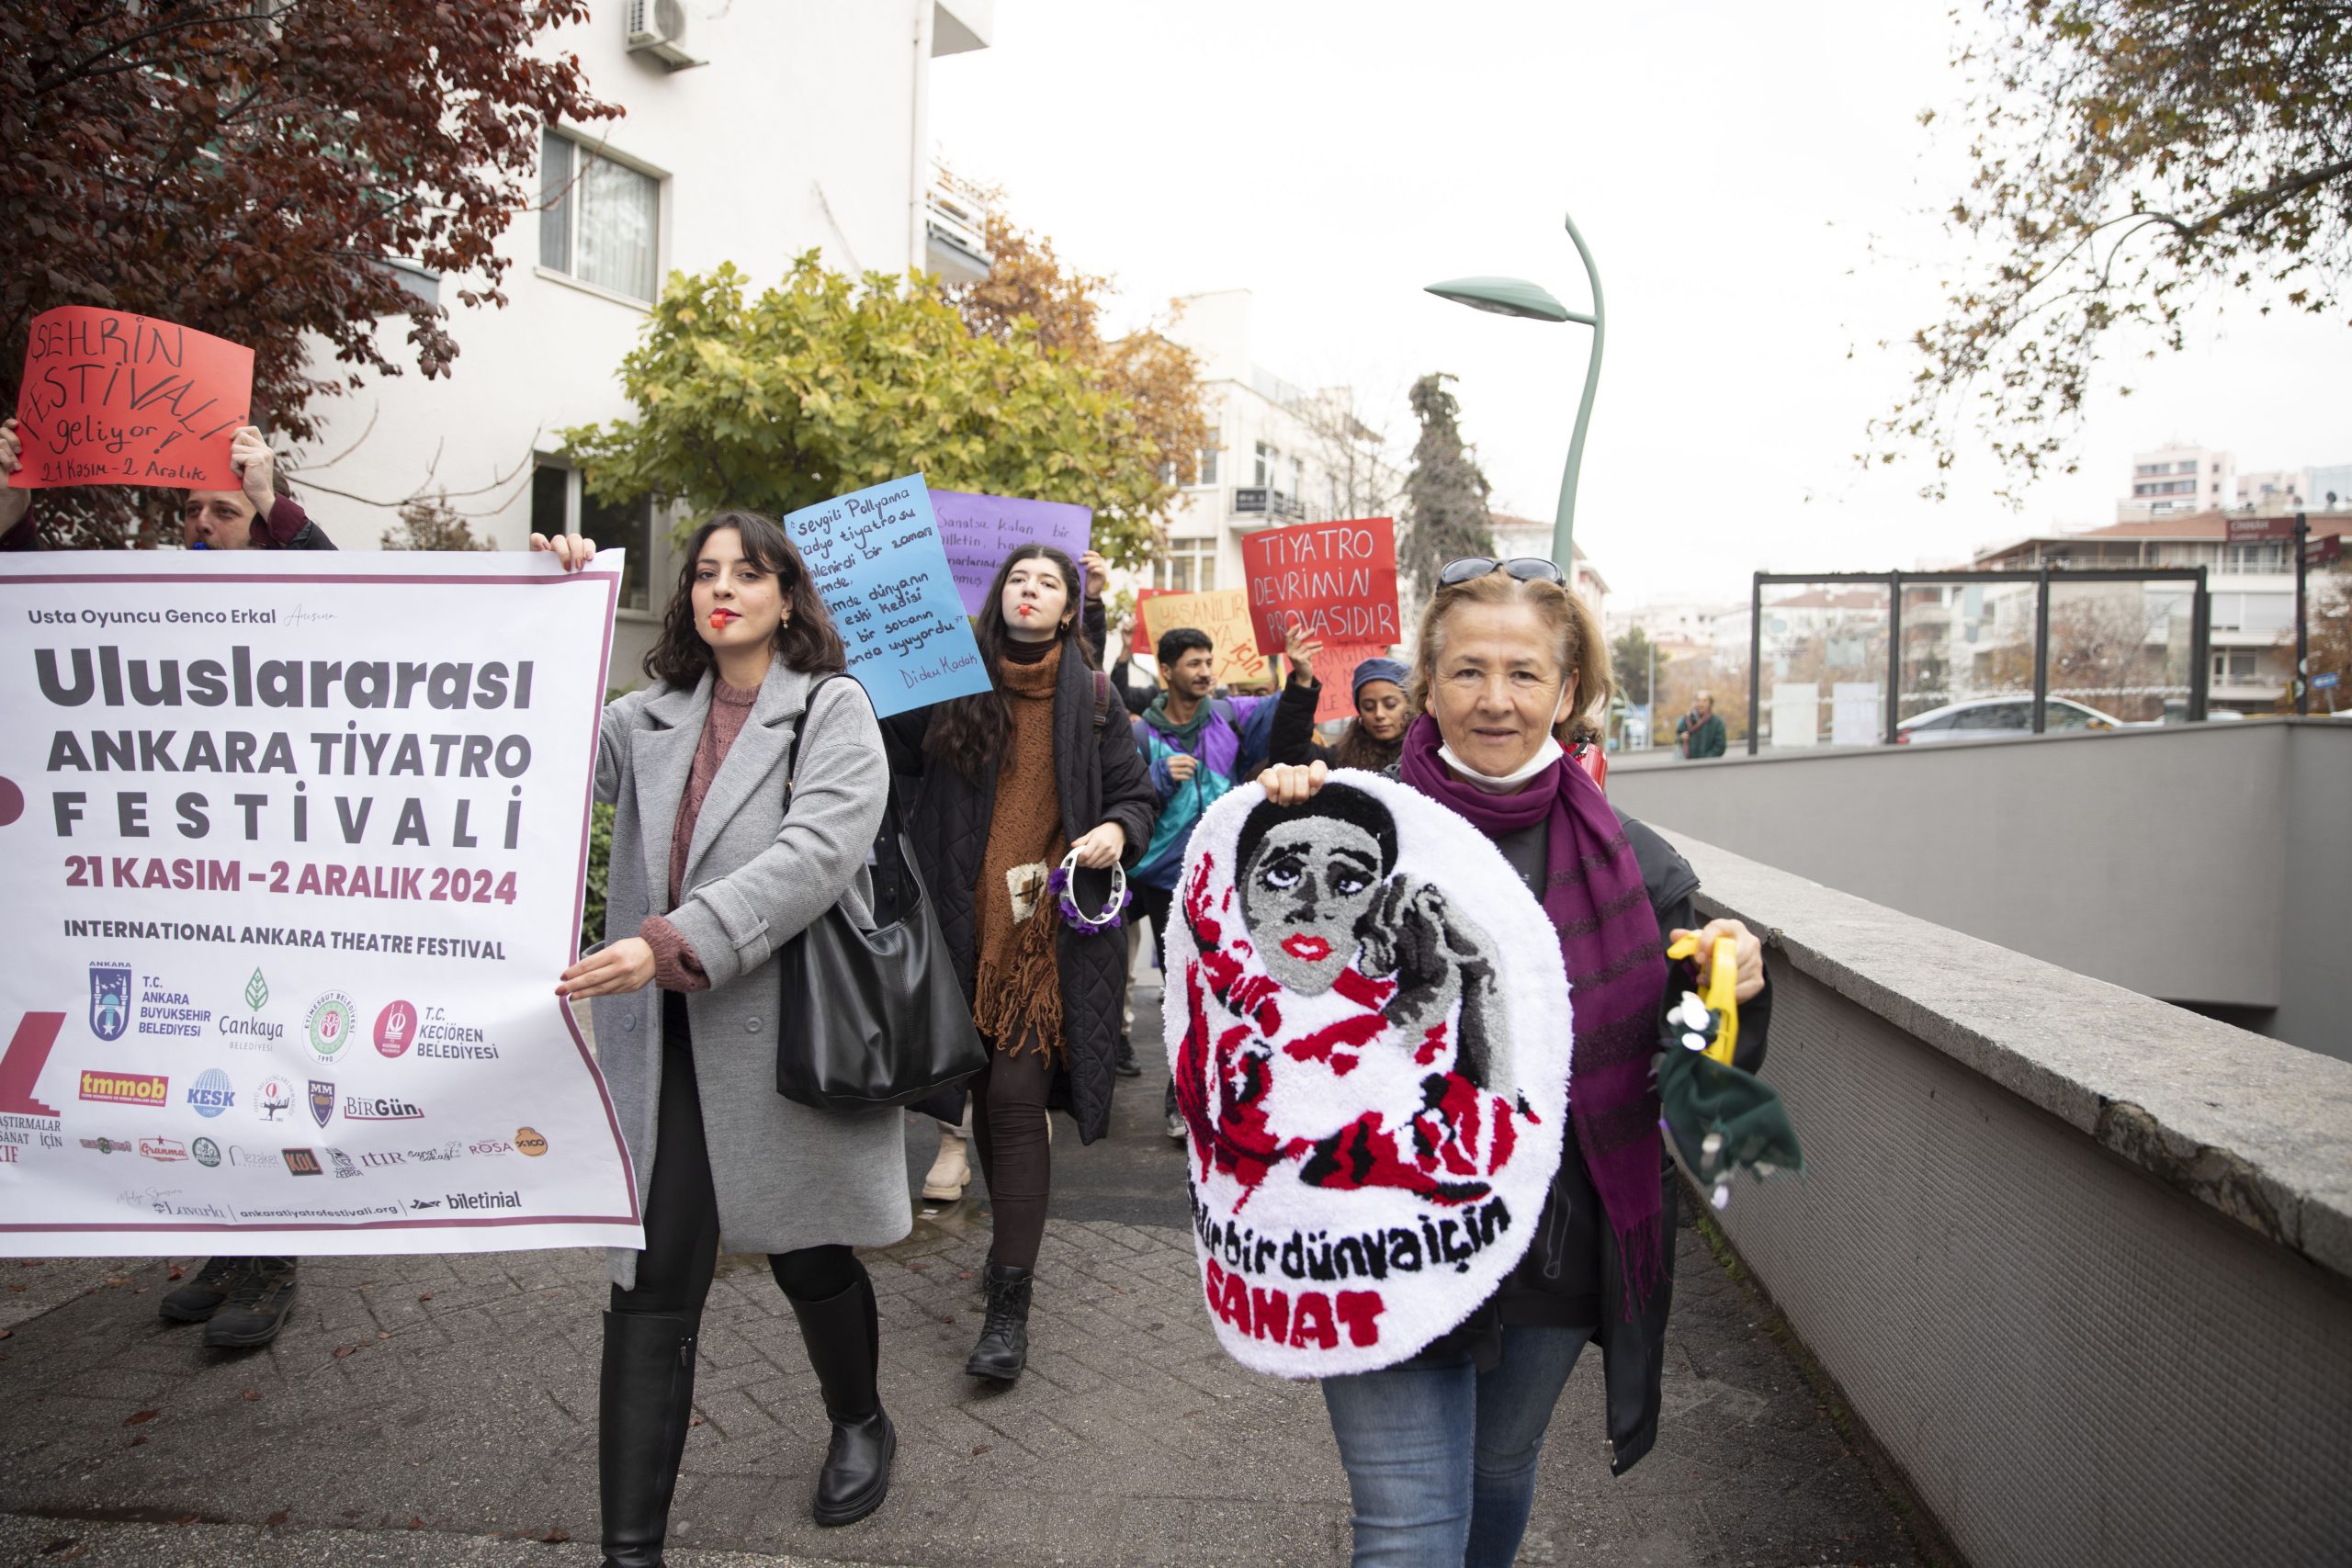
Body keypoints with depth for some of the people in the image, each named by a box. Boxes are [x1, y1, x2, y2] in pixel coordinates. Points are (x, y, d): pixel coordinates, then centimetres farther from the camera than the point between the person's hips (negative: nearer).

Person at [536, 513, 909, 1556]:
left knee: (809, 1256, 16)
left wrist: (674, 943, -29)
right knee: (650, 1285, 1)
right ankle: (631, 1540, 12)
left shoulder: (833, 709, -4)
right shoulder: (652, 716, 11)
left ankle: (860, 1425, 44)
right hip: (664, 1040, 3)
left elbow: (813, 854, -19)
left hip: (784, 1031, -3)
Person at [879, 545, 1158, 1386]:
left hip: (1051, 921, -2)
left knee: (1017, 1096, -9)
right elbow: (891, 749, 5)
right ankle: (1013, 1235, 37)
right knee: (986, 1092, 13)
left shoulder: (1091, 696, 5)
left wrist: (1116, 830, -10)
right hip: (969, 918, 3)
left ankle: (1009, 1308, -3)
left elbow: (1136, 794, 10)